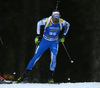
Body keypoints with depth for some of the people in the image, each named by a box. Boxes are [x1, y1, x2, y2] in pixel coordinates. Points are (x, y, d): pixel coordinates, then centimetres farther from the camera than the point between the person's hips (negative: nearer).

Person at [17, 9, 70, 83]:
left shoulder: (62, 22, -18)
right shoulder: (46, 21, -21)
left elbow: (68, 25, 6)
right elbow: (39, 23, 0)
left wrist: (63, 36, 5)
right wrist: (38, 35, 0)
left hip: (54, 42, 0)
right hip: (45, 41, 0)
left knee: (53, 58, -21)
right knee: (35, 57, -2)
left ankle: (51, 77, -8)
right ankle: (25, 74, 8)